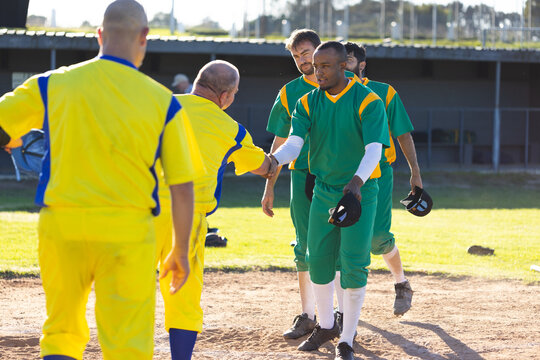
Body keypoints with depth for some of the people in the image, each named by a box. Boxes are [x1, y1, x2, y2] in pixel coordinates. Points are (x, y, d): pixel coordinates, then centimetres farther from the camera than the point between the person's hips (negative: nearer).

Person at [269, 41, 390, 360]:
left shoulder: (368, 102, -13)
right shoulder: (308, 103, 0)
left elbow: (374, 149, -23)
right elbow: (294, 143, -12)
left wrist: (357, 181, -41)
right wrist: (274, 160, -35)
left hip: (360, 193, -4)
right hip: (324, 191, 5)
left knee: (353, 265, -10)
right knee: (318, 260, 8)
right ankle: (326, 326, 31)